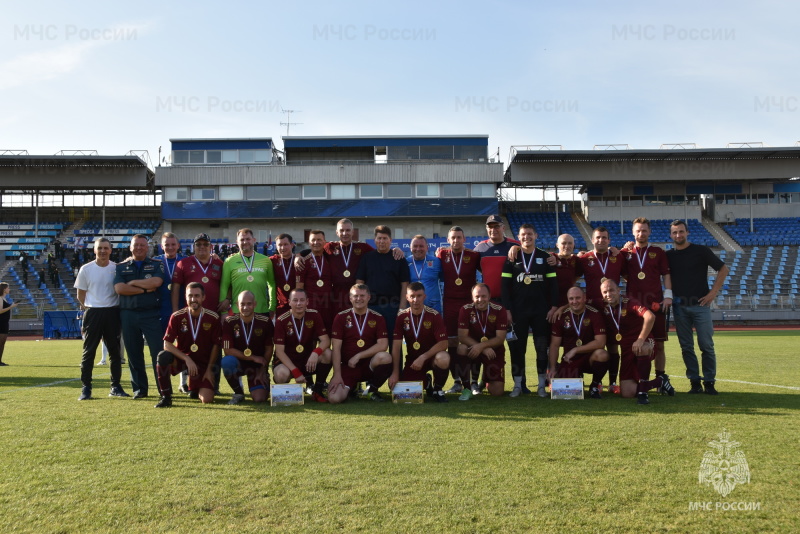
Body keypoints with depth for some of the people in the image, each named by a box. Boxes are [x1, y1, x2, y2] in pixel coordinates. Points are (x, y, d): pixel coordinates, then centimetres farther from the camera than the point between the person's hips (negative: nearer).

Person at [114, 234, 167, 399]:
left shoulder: (157, 265, 9)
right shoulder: (121, 267, 13)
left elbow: (156, 282, -12)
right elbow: (119, 288, -4)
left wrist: (133, 282, -3)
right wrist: (144, 289, -8)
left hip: (151, 314, -2)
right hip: (128, 315, 3)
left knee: (158, 351, -6)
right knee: (134, 353, 8)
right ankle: (139, 388, 19)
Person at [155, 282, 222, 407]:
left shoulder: (213, 318, -10)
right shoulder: (177, 317, -10)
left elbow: (216, 345, -2)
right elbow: (167, 344, -12)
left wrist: (209, 370, -4)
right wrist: (187, 359, -22)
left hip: (203, 362, 0)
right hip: (181, 358, 0)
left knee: (207, 399, -14)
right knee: (163, 356, -34)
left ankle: (195, 388, 26)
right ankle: (166, 396, -16)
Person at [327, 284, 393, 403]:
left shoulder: (378, 318, 2)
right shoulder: (341, 317, 1)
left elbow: (383, 345, -10)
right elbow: (336, 347, -5)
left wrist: (358, 356, -16)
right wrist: (337, 375, -13)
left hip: (369, 365, 0)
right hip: (347, 367, 0)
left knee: (385, 357, -33)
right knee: (334, 398, -23)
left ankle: (373, 389, -4)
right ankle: (351, 387, 16)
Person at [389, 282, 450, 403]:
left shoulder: (434, 315, -13)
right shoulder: (401, 317, -6)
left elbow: (443, 343, -18)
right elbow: (396, 346, -10)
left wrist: (423, 358, -26)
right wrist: (395, 373, -17)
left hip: (431, 356, -2)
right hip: (412, 359, 2)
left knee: (443, 359, -37)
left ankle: (437, 389, -6)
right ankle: (425, 382, 17)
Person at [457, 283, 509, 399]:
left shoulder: (499, 310, -11)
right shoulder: (466, 310, -10)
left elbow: (500, 339, -14)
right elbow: (462, 336, -15)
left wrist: (481, 346, -30)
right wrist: (484, 349, -26)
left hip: (494, 351, 0)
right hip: (473, 348, 0)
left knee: (497, 392, -10)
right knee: (461, 349, -36)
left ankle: (485, 380, 29)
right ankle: (467, 388, -15)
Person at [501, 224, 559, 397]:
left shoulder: (545, 258, 6)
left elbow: (553, 284, 5)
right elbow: (505, 285, 2)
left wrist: (554, 306, -3)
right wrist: (507, 309, -5)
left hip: (541, 311, 0)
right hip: (518, 311, 0)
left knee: (542, 347, 2)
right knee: (517, 348, 2)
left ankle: (542, 385, 13)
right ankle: (517, 385, 12)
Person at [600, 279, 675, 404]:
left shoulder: (629, 303, -14)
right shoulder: (605, 309, 3)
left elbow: (650, 316, -30)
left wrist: (641, 340, -33)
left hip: (645, 344, -5)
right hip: (626, 350, 5)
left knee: (641, 349, -43)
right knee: (627, 393, -6)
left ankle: (643, 391, -29)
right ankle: (659, 381, 21)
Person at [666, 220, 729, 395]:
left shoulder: (701, 250, 0)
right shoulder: (668, 255, 8)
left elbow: (724, 269, 2)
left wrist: (713, 292, -5)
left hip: (700, 304, -3)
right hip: (679, 307, 3)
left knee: (707, 345, -3)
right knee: (686, 347, 4)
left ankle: (709, 381, 8)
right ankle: (695, 381, 12)